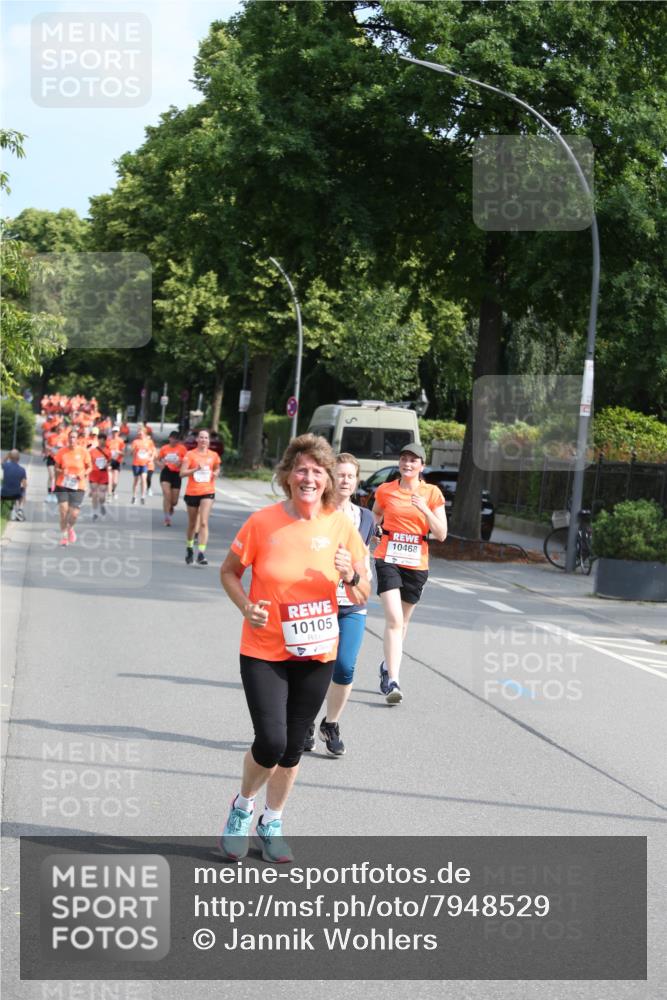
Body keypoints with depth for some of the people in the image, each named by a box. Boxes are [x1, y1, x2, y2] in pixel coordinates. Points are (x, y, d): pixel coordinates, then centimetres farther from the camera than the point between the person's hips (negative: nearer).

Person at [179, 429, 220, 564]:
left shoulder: (213, 455, 5)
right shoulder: (190, 454, -2)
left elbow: (216, 468, 23)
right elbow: (182, 473, -9)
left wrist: (215, 473, 0)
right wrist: (196, 469, -23)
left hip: (207, 492, 0)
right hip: (192, 492, 0)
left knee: (204, 522, -14)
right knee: (192, 523, 13)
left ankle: (201, 554, -17)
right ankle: (189, 550, 35)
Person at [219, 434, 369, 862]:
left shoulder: (341, 526, -5)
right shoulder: (263, 522, -11)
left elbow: (363, 597, 2)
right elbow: (229, 572, 3)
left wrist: (353, 576, -20)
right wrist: (246, 606, -15)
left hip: (317, 654, 3)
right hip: (264, 652, -3)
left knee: (293, 747, 11)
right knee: (271, 742, -13)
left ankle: (272, 822, 33)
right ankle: (243, 806, 18)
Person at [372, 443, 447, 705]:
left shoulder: (432, 493, 1)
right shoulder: (385, 490, 3)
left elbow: (441, 534, -3)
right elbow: (375, 517, 23)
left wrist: (425, 510, -16)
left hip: (416, 564, 2)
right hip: (388, 560, -2)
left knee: (402, 621, 15)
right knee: (394, 619, -17)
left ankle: (388, 666, 38)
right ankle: (392, 681, -21)